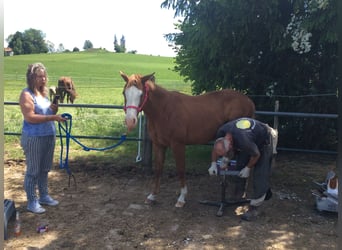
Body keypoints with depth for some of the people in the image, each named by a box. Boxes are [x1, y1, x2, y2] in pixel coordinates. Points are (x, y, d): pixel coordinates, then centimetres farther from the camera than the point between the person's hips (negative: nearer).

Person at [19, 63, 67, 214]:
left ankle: (44, 196, 33)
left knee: (45, 169, 18)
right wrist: (52, 117, -26)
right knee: (33, 171, 4)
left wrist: (54, 109, -2)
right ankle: (32, 202, 16)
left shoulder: (44, 92, 10)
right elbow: (30, 117, -23)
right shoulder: (26, 94, -14)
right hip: (33, 138, -8)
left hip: (49, 136, 8)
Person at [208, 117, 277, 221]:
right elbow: (215, 148, -2)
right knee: (240, 165, 6)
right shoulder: (221, 133, -25)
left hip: (264, 141, -7)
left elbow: (256, 155, -25)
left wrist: (248, 168, -11)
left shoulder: (243, 141, -45)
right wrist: (213, 164, -8)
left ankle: (254, 208, -3)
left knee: (260, 173, -9)